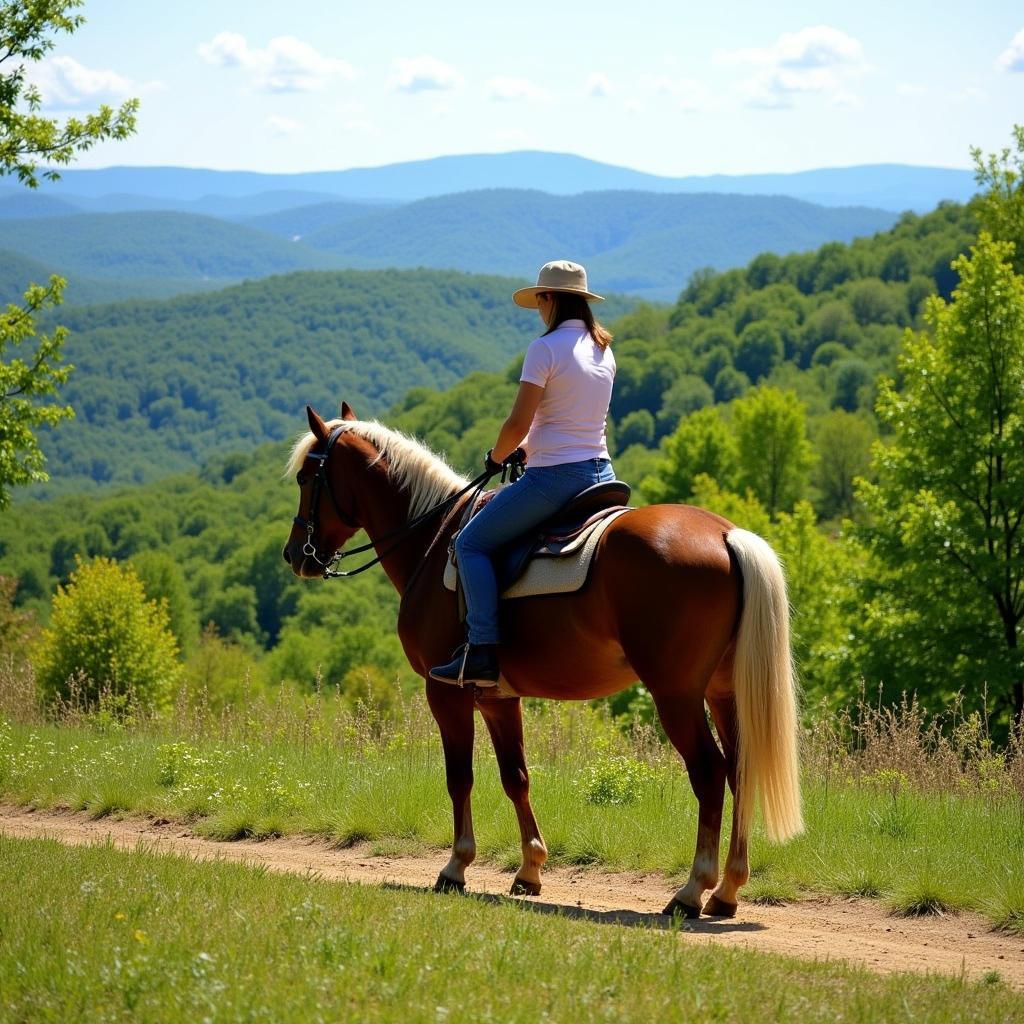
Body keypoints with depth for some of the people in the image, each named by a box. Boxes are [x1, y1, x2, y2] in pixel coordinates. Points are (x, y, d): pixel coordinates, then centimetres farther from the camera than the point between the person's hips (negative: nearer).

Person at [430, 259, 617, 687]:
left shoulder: (545, 348, -13)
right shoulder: (604, 349, 11)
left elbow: (518, 424, -15)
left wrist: (497, 456, 4)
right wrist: (529, 447, 18)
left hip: (554, 476, -8)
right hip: (600, 472, 8)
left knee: (471, 543, 1)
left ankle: (483, 653, -10)